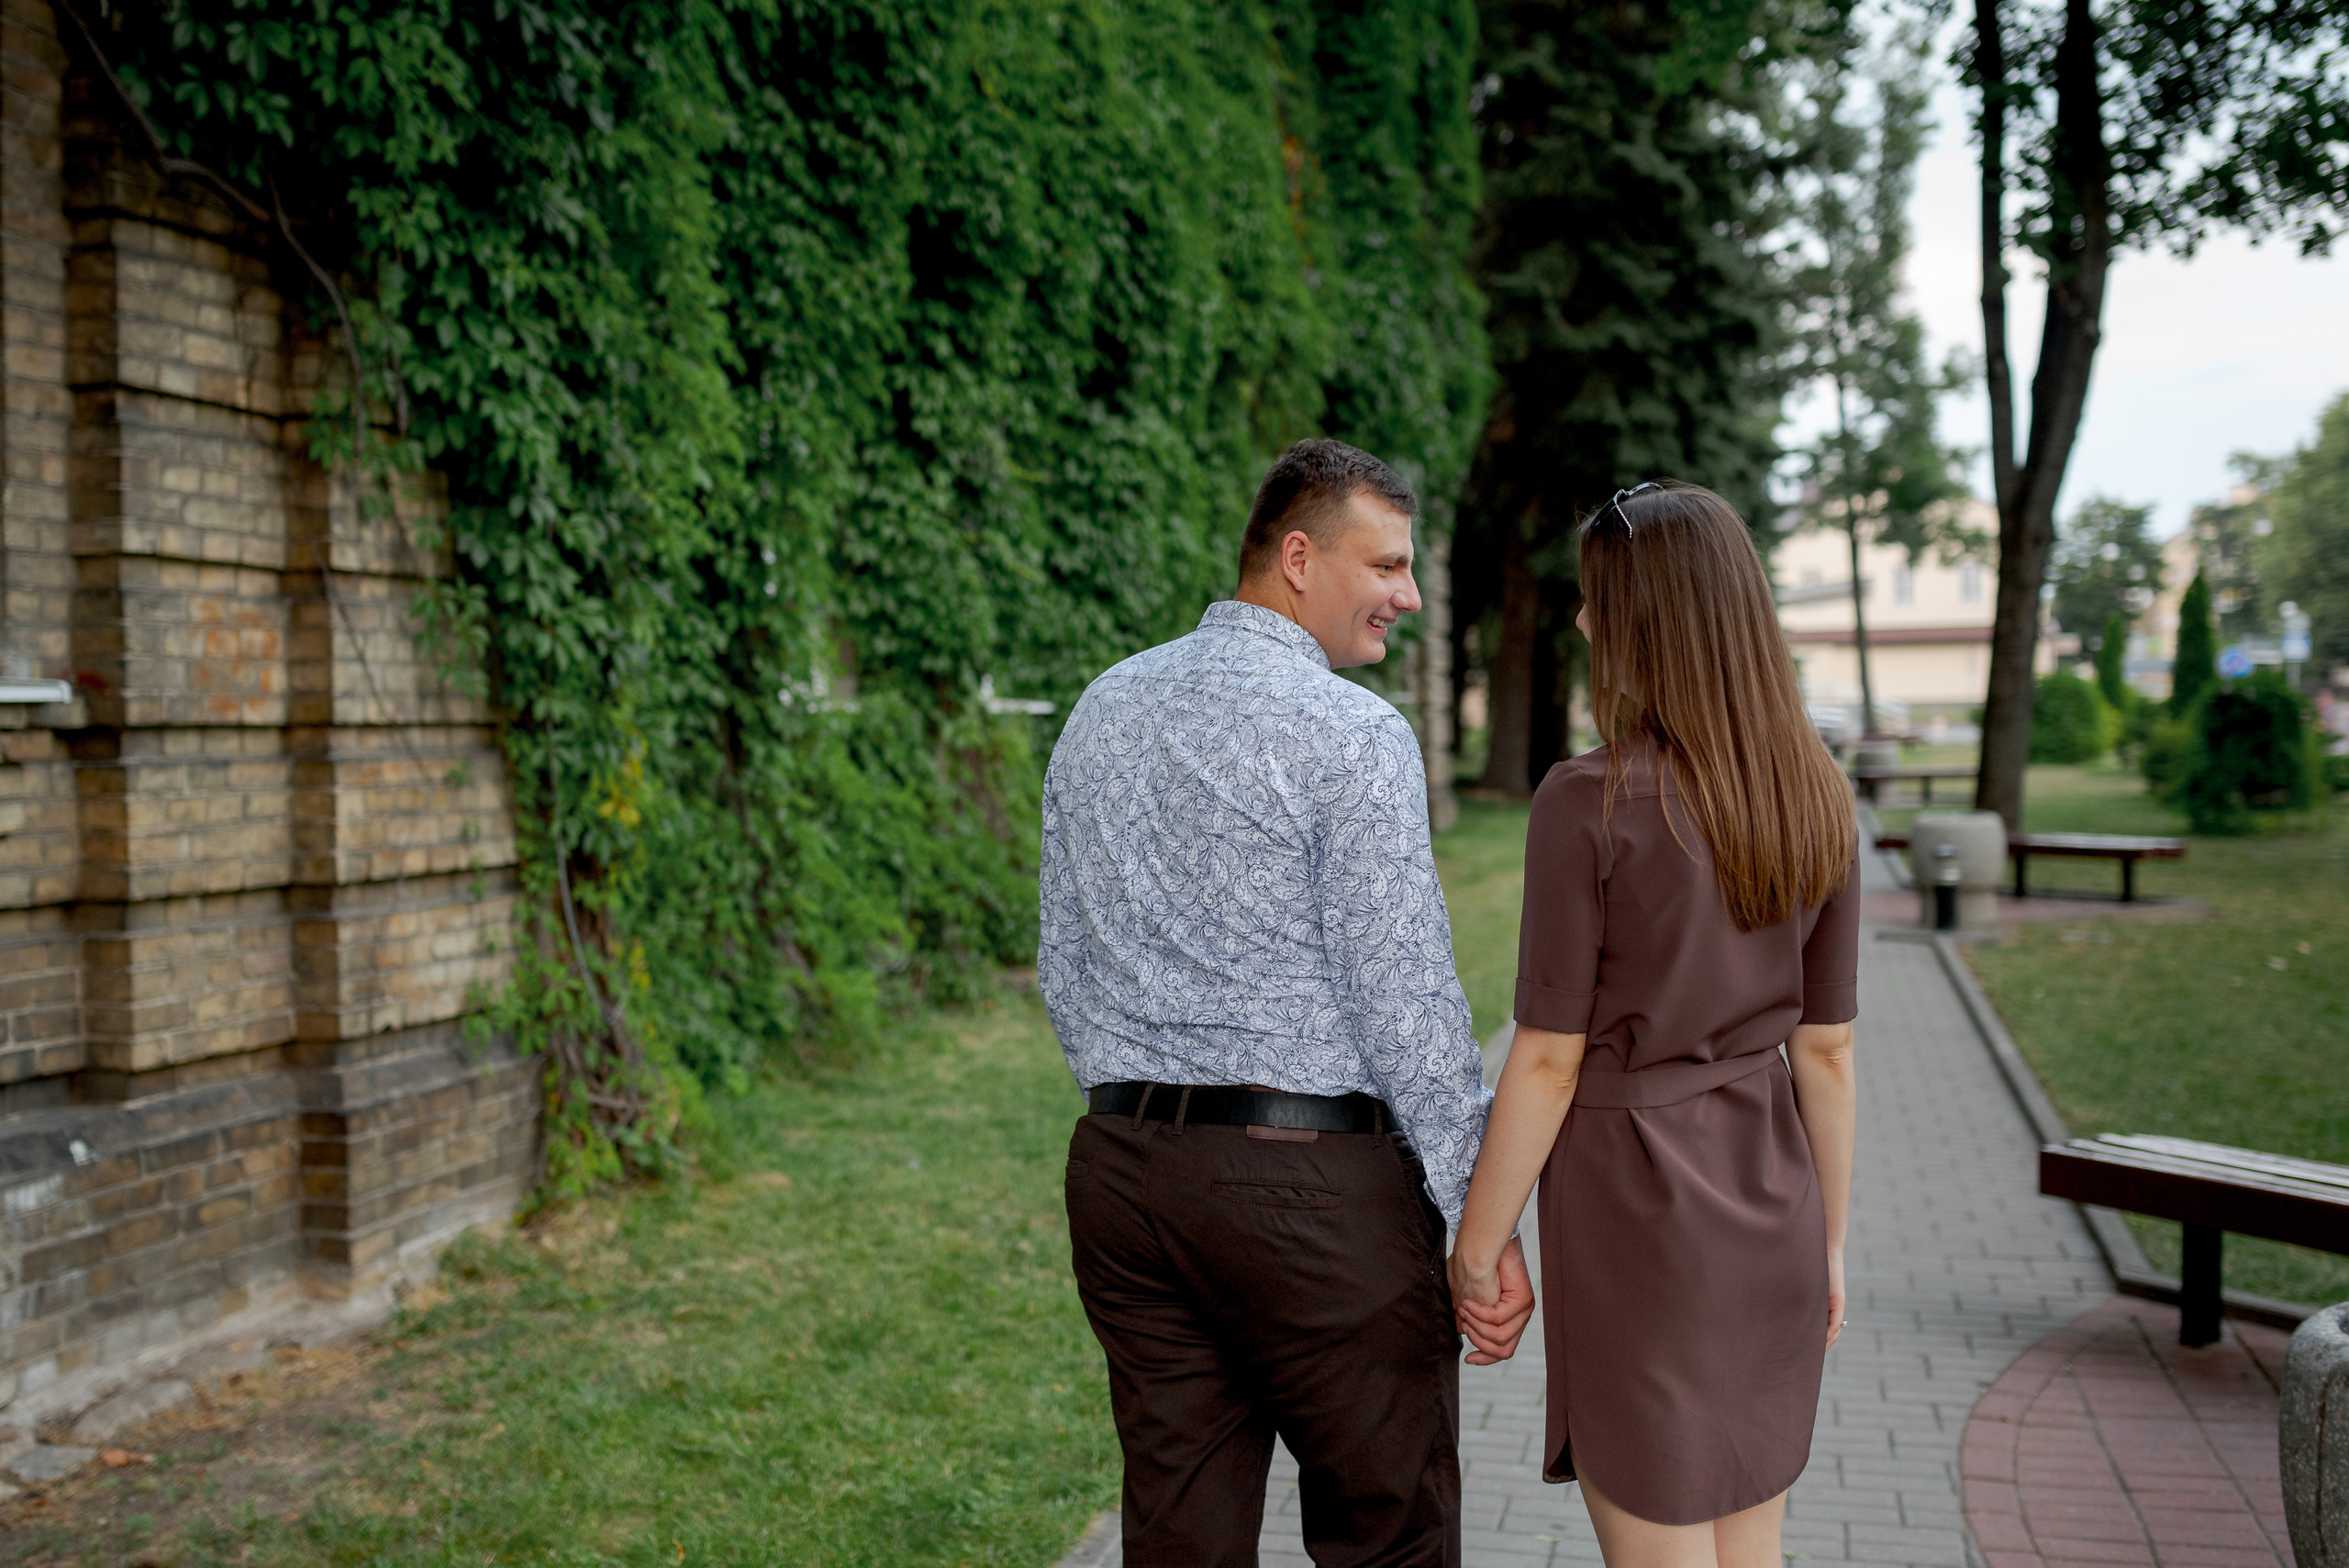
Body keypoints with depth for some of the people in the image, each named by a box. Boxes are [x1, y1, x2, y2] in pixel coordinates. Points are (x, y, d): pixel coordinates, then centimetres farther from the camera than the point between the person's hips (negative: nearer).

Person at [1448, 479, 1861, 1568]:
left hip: (1635, 1205, -6)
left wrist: (1477, 1242, -4)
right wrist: (1830, 1239, 16)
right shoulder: (1815, 800, 1)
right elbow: (1827, 1049, 6)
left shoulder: (1587, 805, -16)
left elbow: (1549, 1058, -14)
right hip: (1770, 1206, 6)